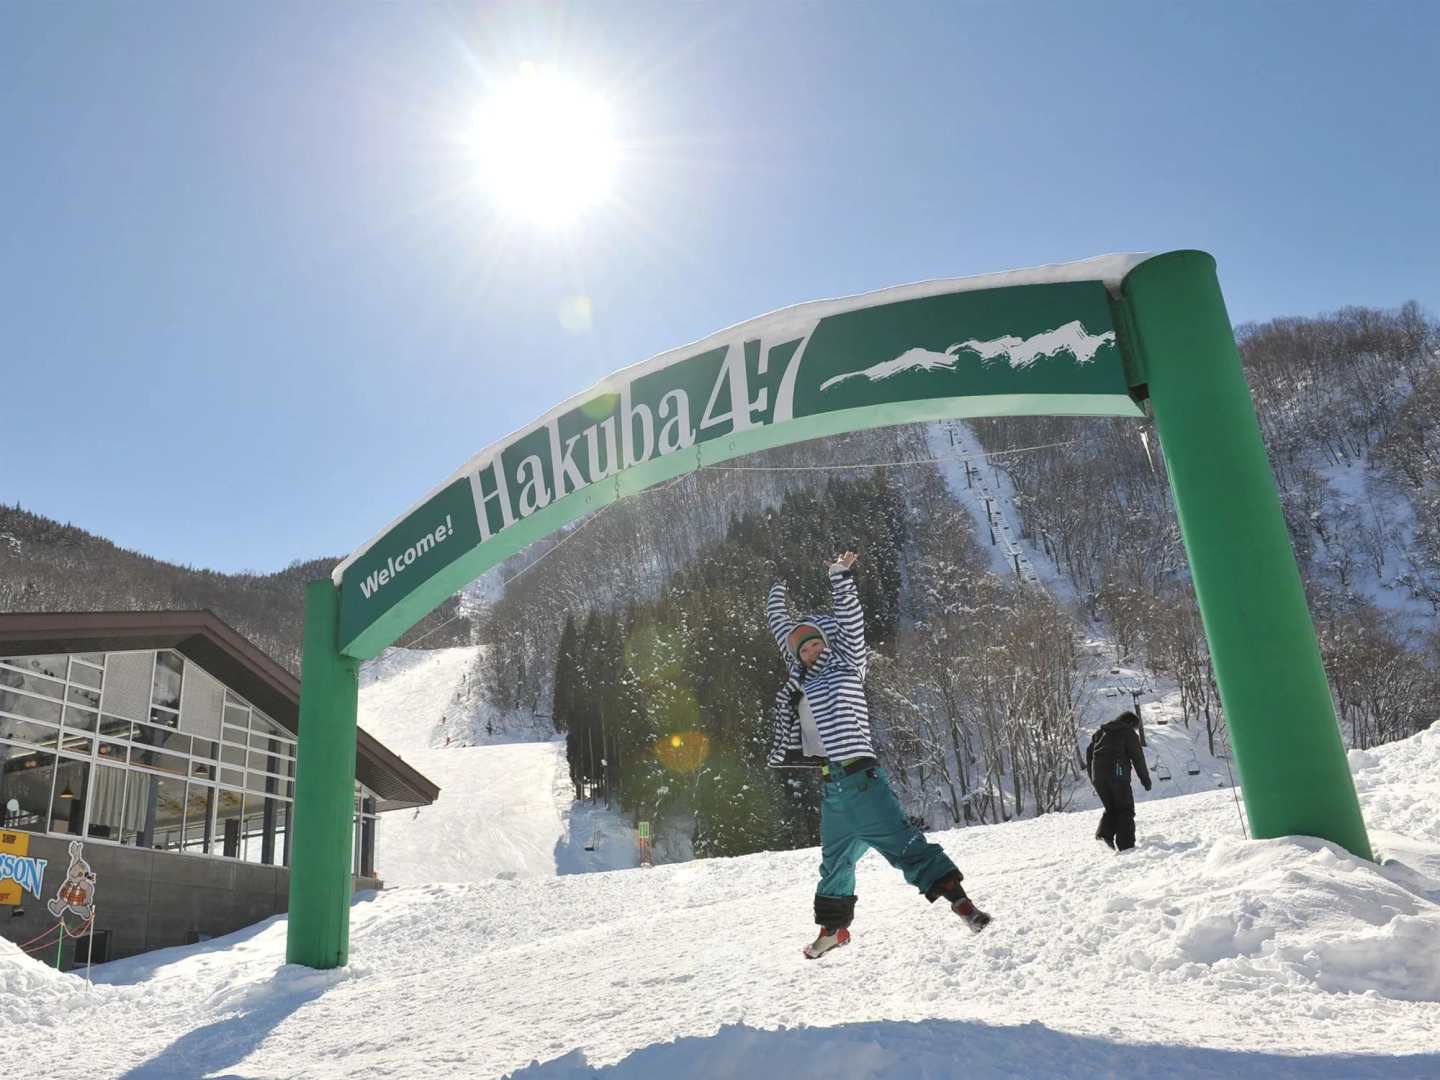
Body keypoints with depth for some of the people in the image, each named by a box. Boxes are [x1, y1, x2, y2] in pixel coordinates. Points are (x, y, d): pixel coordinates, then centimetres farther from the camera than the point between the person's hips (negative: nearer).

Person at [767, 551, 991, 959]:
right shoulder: (802, 677, 15)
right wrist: (778, 594, 38)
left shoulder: (846, 666, 3)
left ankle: (958, 898, -13)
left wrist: (841, 576, -10)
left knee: (901, 842, -14)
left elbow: (850, 619, -6)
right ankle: (833, 928, 33)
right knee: (835, 859, 19)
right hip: (832, 784, 6)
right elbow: (782, 628, 28)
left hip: (859, 776, -6)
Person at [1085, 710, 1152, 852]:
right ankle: (1126, 844, -8)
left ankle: (1104, 833, -8)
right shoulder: (1128, 732, 9)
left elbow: (1089, 753, 20)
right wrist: (1145, 778, 6)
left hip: (1098, 776, 5)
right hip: (1117, 774, -5)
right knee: (1125, 809, 1)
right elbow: (1137, 756, 1)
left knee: (1111, 808, 15)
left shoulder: (1100, 732, 25)